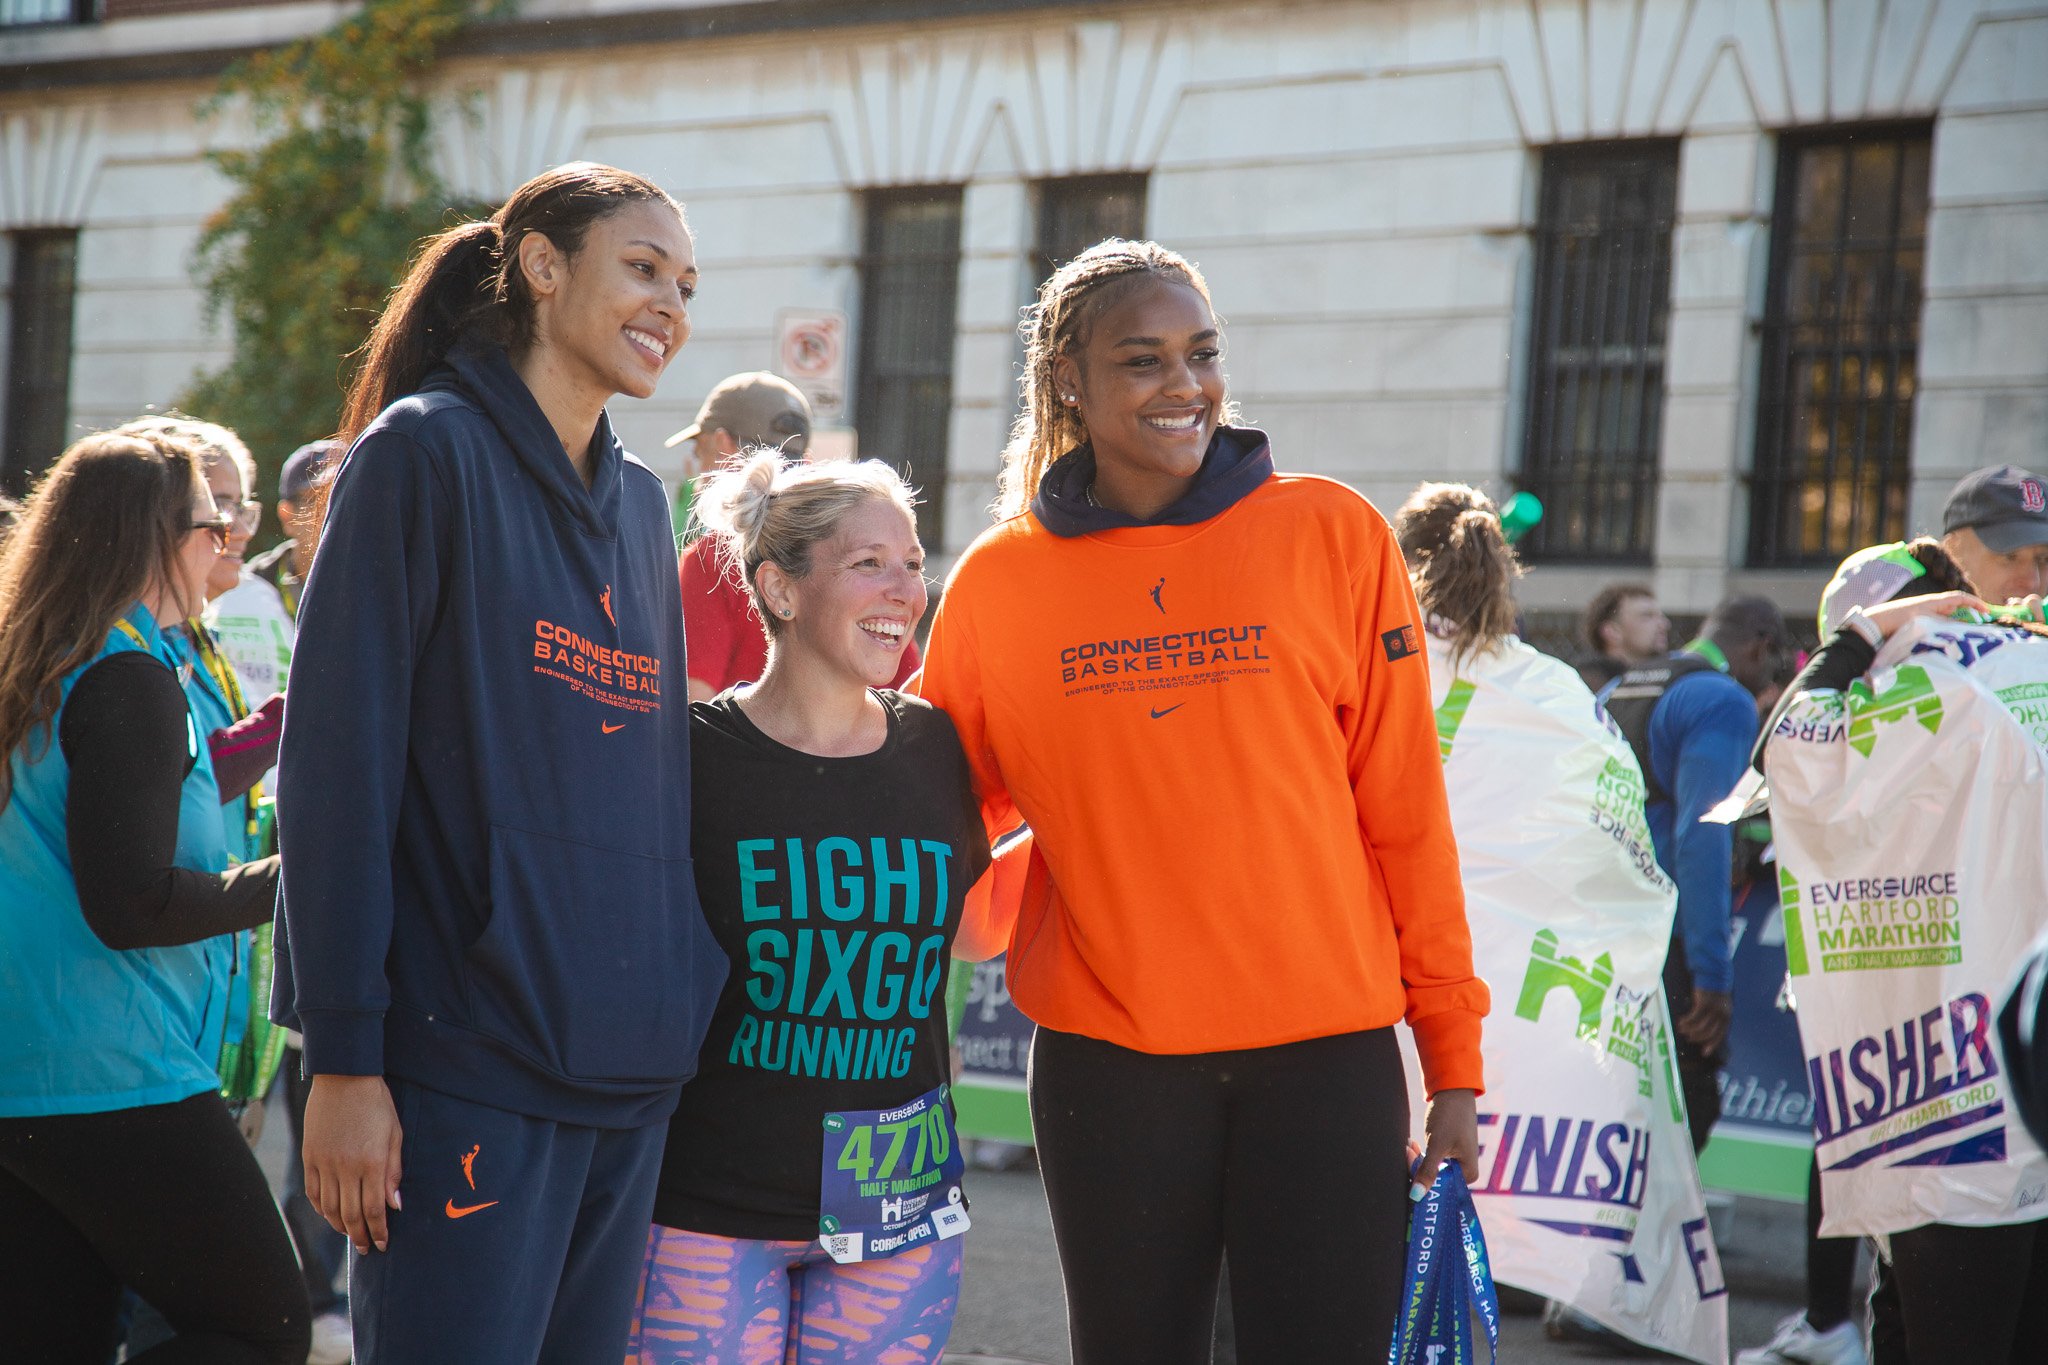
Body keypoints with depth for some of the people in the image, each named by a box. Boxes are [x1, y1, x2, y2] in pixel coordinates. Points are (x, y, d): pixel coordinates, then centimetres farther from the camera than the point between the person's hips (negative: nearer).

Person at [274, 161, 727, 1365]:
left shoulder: (641, 502, 17)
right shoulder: (427, 453, -3)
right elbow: (339, 757, -9)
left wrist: (676, 1020, 15)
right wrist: (343, 1059, -15)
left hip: (634, 1068, 7)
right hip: (468, 1058, -7)